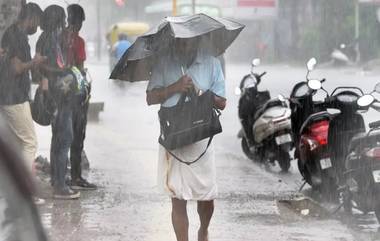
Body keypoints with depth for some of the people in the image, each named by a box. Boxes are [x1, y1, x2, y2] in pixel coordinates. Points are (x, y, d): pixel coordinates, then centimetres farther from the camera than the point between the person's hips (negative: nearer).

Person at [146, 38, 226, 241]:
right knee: (178, 199, -2)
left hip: (202, 138, 1)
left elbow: (221, 102, 4)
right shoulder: (164, 63, 4)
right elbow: (150, 98, -1)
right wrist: (175, 88, -15)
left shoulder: (211, 63, 5)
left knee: (206, 196, 7)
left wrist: (198, 92, -12)